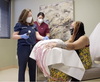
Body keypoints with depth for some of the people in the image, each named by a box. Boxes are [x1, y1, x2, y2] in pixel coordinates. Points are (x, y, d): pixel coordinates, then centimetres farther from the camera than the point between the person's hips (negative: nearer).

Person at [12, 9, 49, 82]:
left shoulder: (34, 25, 14)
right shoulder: (19, 24, 0)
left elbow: (37, 36, 8)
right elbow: (14, 36, -2)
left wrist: (44, 38, -11)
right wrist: (22, 36, -20)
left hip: (33, 48, 5)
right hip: (23, 48, -4)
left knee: (33, 68, 11)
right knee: (22, 68, 4)